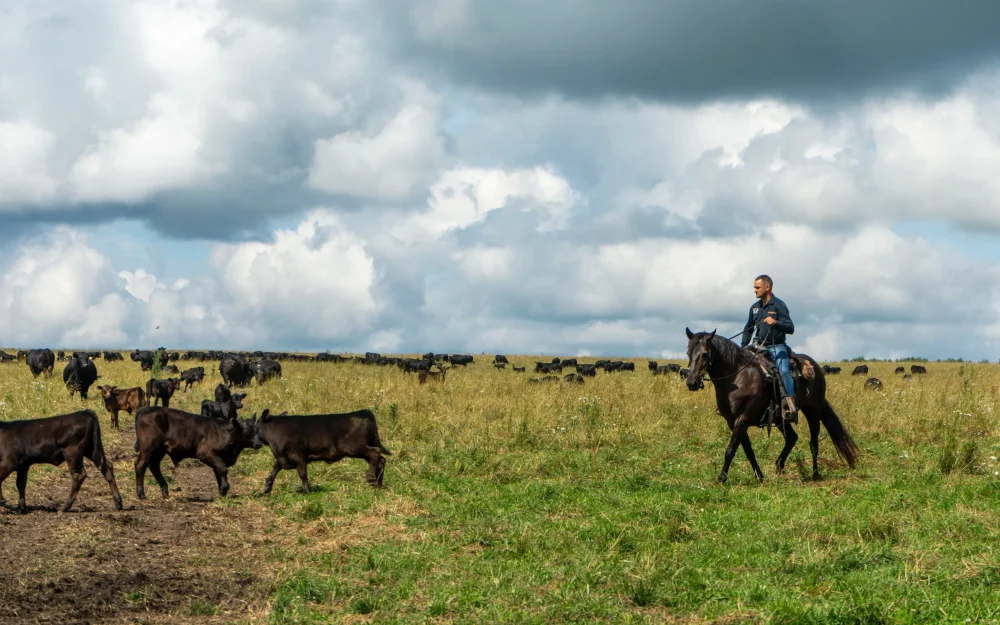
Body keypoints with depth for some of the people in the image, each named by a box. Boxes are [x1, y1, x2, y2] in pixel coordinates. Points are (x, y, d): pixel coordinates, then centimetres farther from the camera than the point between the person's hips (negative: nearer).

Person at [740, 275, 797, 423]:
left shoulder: (778, 305, -7)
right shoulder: (755, 307, 11)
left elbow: (790, 328, -14)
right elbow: (748, 329, 24)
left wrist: (775, 323, -32)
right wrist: (743, 348, 13)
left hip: (776, 347, -7)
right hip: (758, 347, 7)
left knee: (783, 371, -28)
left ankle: (790, 406, -34)